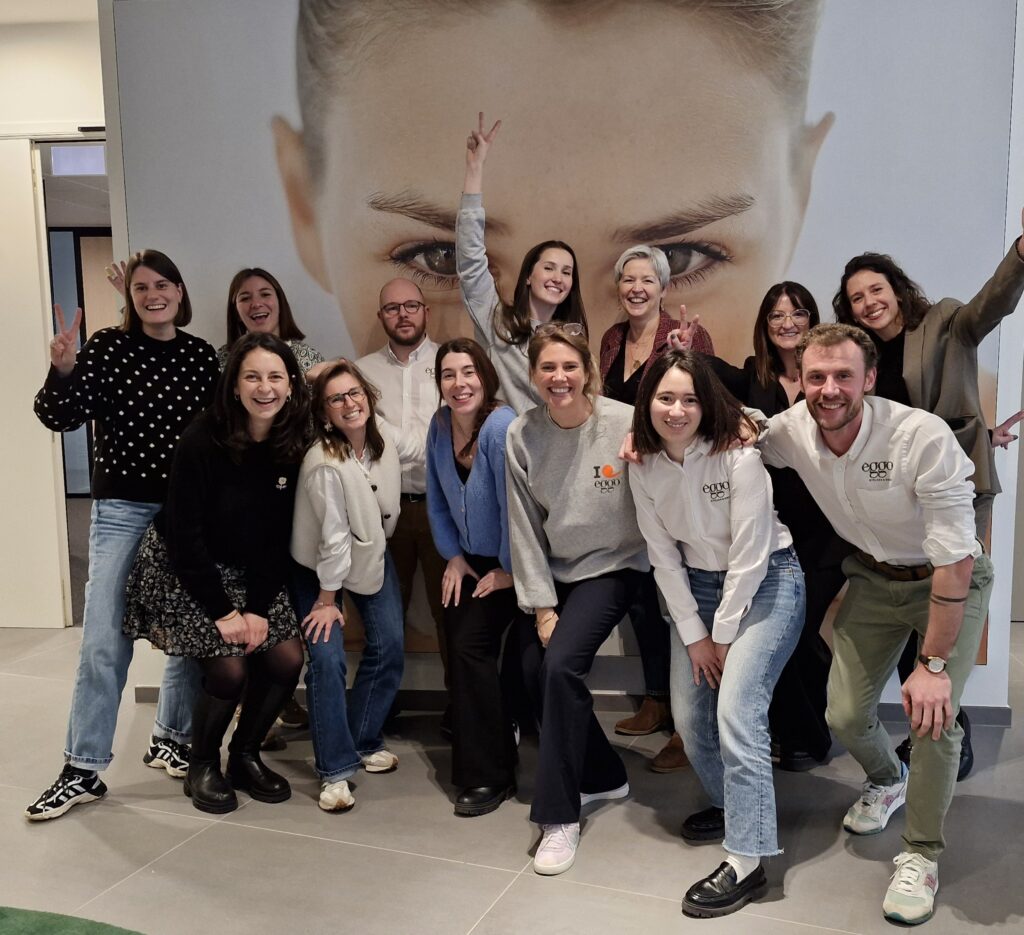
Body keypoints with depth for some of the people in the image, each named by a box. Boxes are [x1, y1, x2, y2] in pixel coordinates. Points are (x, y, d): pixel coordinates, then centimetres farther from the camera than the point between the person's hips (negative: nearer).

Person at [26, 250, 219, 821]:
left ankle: (172, 739, 28)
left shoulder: (202, 356, 5)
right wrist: (63, 370, -27)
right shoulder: (109, 347, -3)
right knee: (105, 640, -5)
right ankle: (84, 770, 5)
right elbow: (60, 418, -10)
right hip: (123, 510, -3)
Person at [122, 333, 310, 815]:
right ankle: (202, 767, 12)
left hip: (254, 574, 5)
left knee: (287, 660, -7)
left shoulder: (292, 447, -8)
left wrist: (259, 607, -12)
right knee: (228, 670, -16)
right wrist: (222, 610, -19)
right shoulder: (201, 441, -21)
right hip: (185, 571, -5)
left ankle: (245, 757, 17)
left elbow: (279, 535, -5)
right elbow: (185, 534, -19)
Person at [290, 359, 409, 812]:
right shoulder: (323, 464, -33)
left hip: (374, 554, 6)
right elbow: (333, 534, -25)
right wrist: (327, 599, -17)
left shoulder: (384, 434, -15)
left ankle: (364, 741, 24)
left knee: (389, 649, 3)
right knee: (327, 659, -13)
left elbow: (418, 453, 11)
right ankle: (335, 769, -1)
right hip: (319, 566, -6)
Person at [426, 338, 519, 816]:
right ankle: (491, 750, 25)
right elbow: (437, 500, 6)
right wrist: (453, 556, 2)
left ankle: (489, 776, 3)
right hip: (469, 558, 6)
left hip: (507, 562, -6)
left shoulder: (502, 426, -24)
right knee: (459, 649, 4)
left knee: (471, 647, -12)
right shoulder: (440, 424, -2)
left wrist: (508, 570, -14)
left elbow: (513, 503, -22)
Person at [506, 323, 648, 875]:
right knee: (534, 673, -3)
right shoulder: (522, 435, -7)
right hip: (553, 571, 5)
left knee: (561, 664, -20)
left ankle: (559, 816, -7)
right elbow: (524, 527, -4)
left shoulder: (625, 424, -18)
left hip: (612, 565, -4)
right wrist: (541, 605, -4)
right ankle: (605, 777, 22)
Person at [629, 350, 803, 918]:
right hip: (697, 587, 6)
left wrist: (723, 636, -14)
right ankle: (730, 804, 31)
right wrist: (694, 636, -3)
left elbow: (749, 555, -20)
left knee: (735, 710, -18)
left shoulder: (738, 456, -21)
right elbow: (664, 557, -1)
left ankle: (746, 861, -11)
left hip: (766, 582, -6)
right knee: (688, 716, 4)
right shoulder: (644, 468, -5)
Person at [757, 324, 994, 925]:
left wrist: (934, 664, -27)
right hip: (873, 577, 4)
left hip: (951, 581, -4)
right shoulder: (792, 431, -18)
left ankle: (922, 854, 6)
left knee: (933, 715, -19)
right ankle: (888, 781, 36)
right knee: (845, 715, -1)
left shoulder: (923, 437, -32)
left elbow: (954, 560, -29)